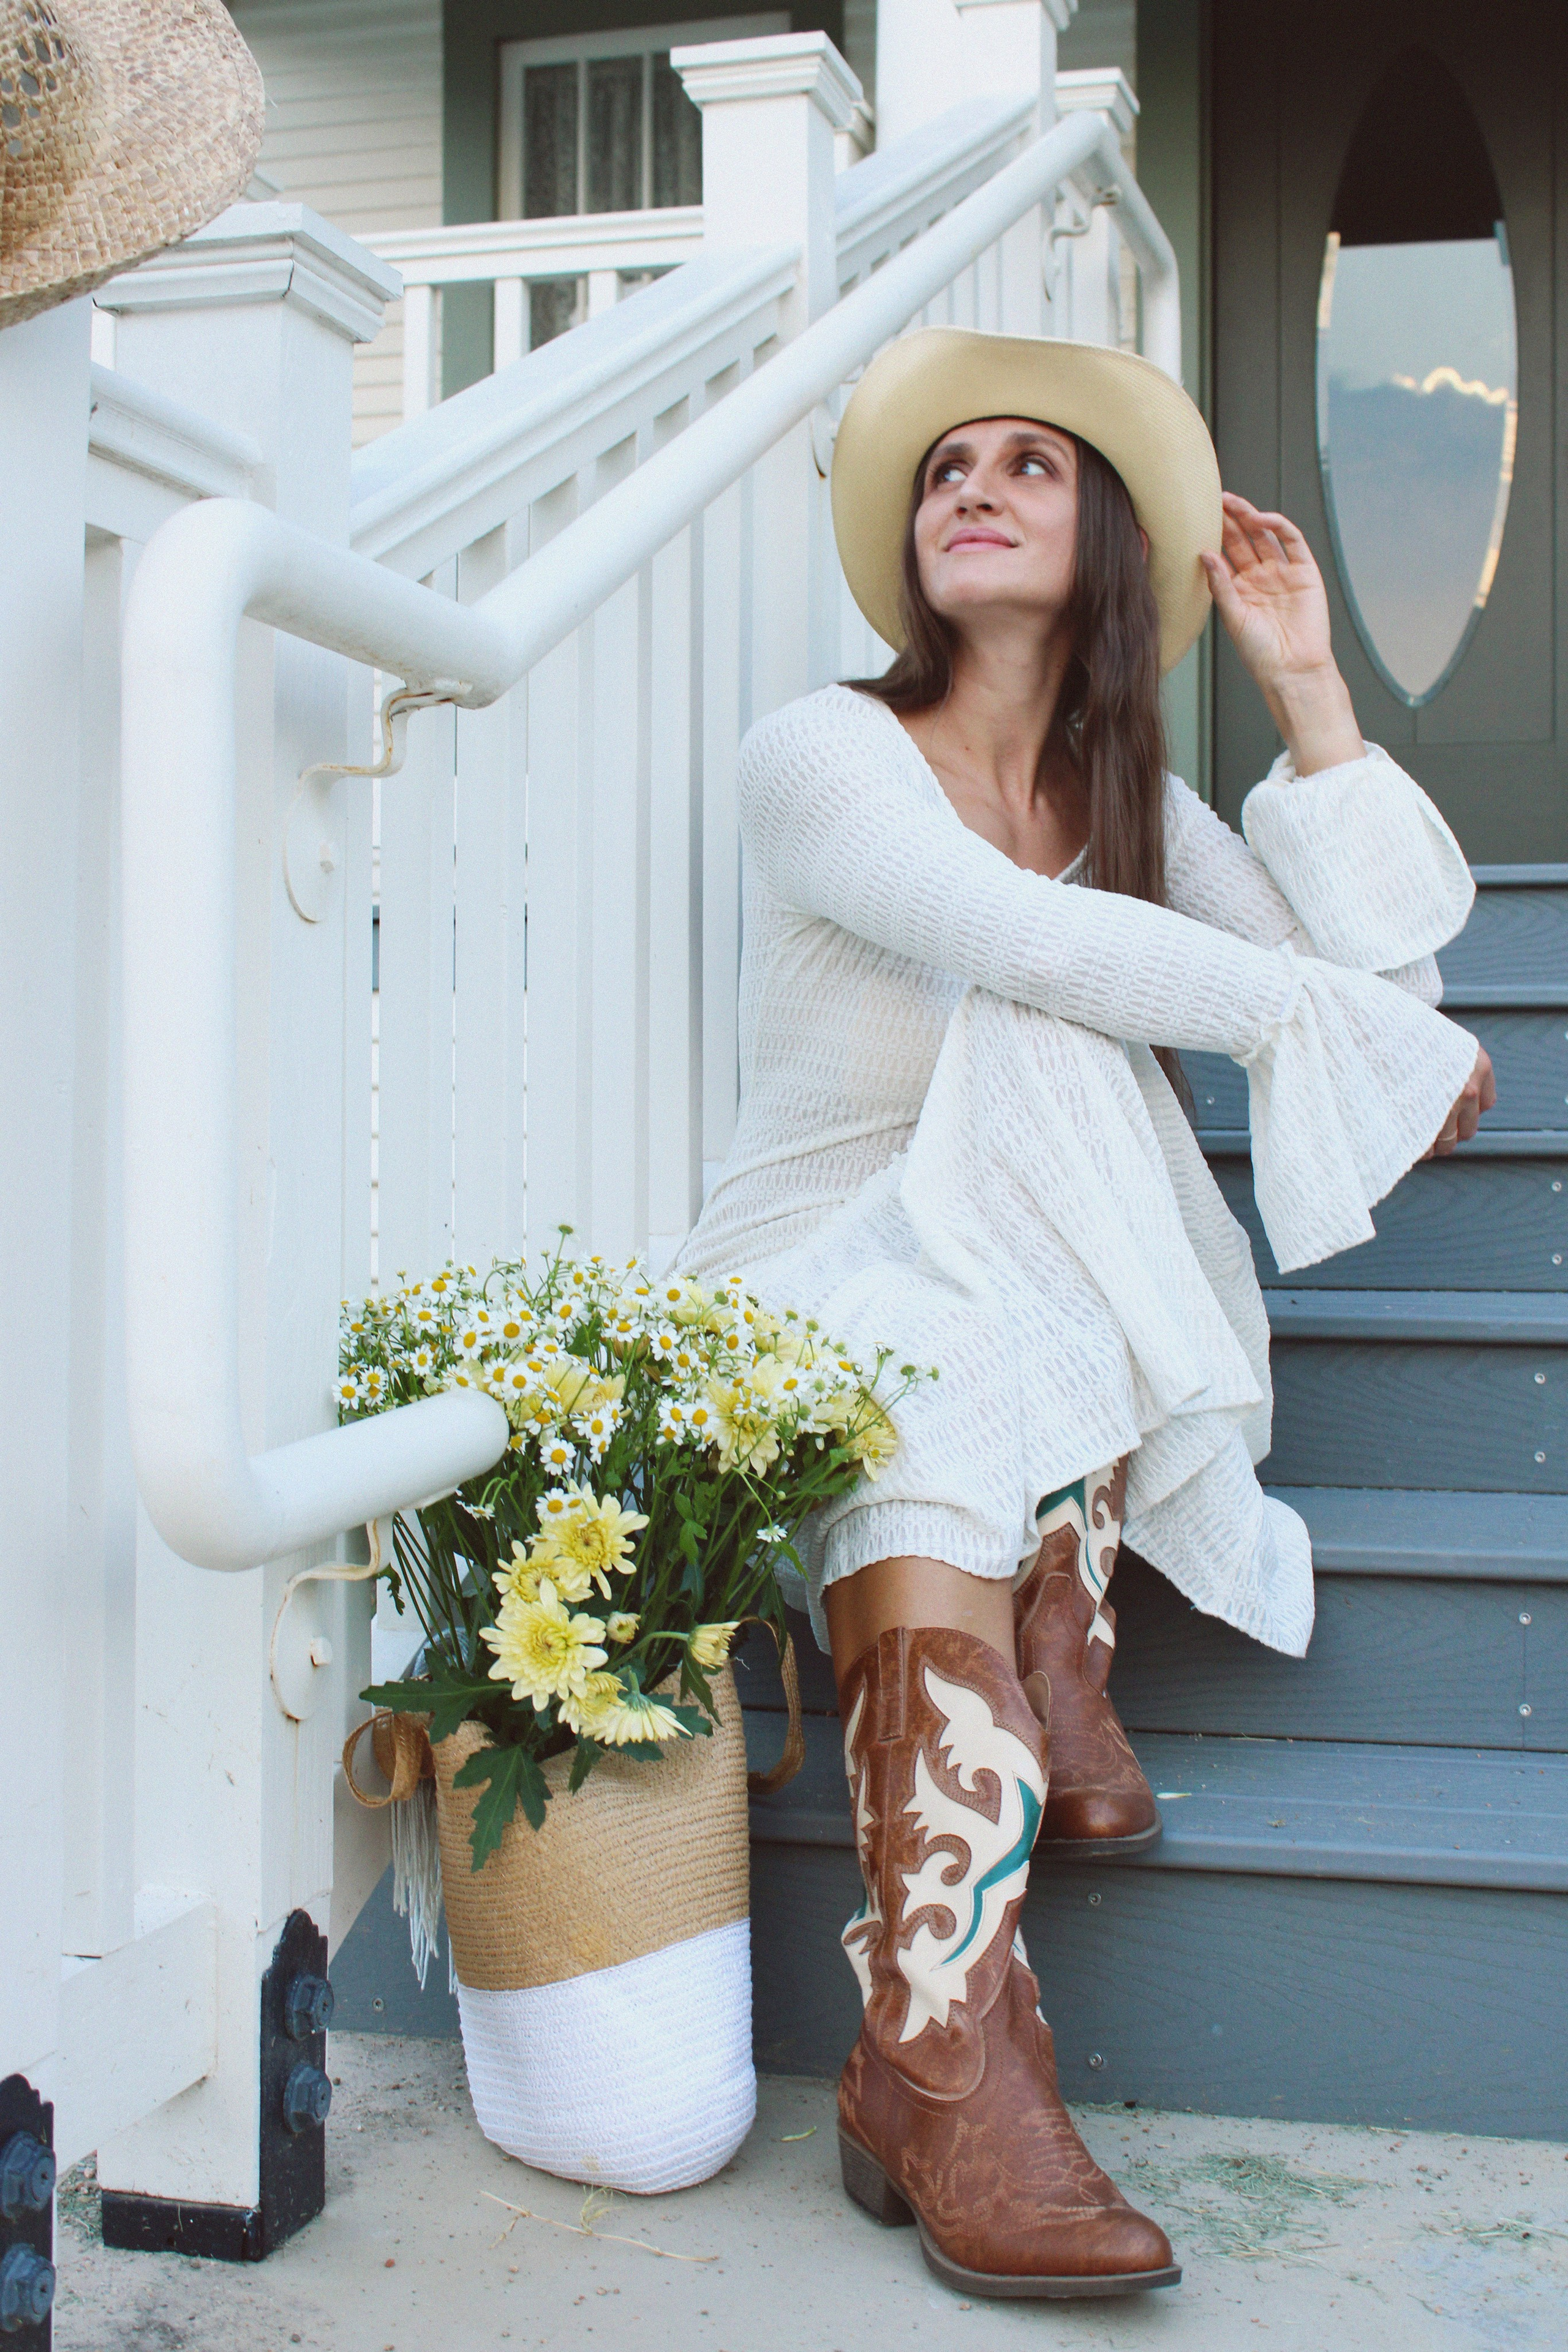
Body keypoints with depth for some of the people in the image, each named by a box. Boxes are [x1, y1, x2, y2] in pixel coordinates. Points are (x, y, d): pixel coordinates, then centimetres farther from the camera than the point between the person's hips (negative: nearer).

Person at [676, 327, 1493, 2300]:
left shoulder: (1138, 802, 11)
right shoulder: (821, 753, -5)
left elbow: (1379, 967, -3)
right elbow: (1016, 937, -22)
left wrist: (1305, 683, -2)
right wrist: (1354, 1027, -17)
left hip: (1071, 1312, 3)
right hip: (815, 1280, -3)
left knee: (1063, 1066, -26)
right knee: (928, 1378, -37)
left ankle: (1053, 1666, -25)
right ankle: (949, 2059, -43)